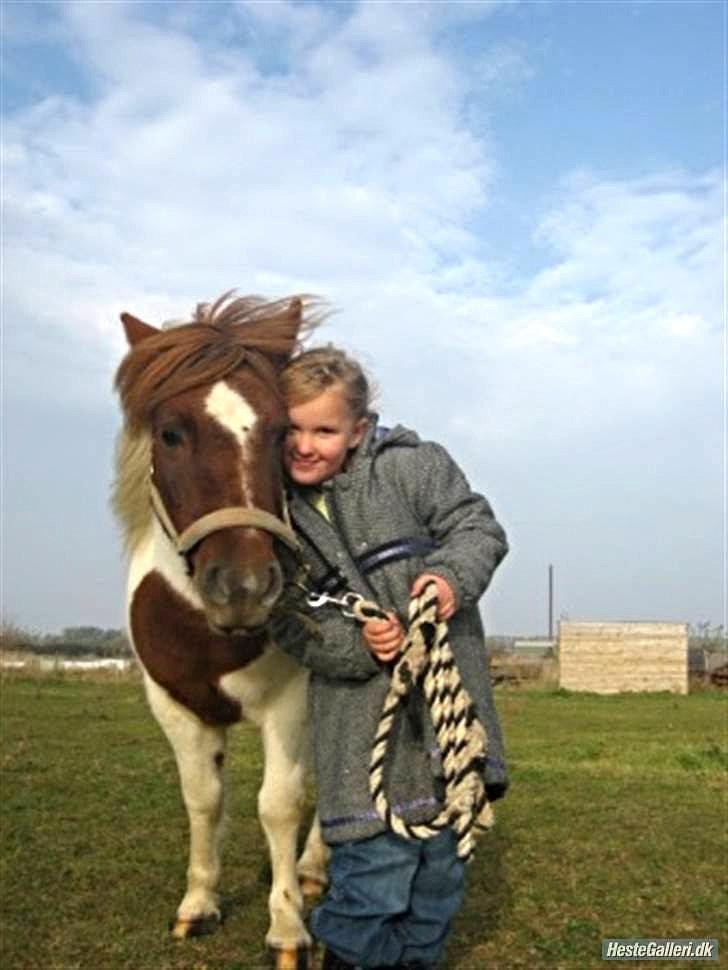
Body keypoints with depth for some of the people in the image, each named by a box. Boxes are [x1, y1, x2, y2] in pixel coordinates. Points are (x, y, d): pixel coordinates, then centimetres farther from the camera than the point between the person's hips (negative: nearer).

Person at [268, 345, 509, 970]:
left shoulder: (412, 465, -4)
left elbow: (479, 527, -3)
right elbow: (289, 624, -2)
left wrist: (453, 573, -23)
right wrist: (353, 645, -20)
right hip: (362, 719, -1)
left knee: (443, 858, 13)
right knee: (376, 859, -5)